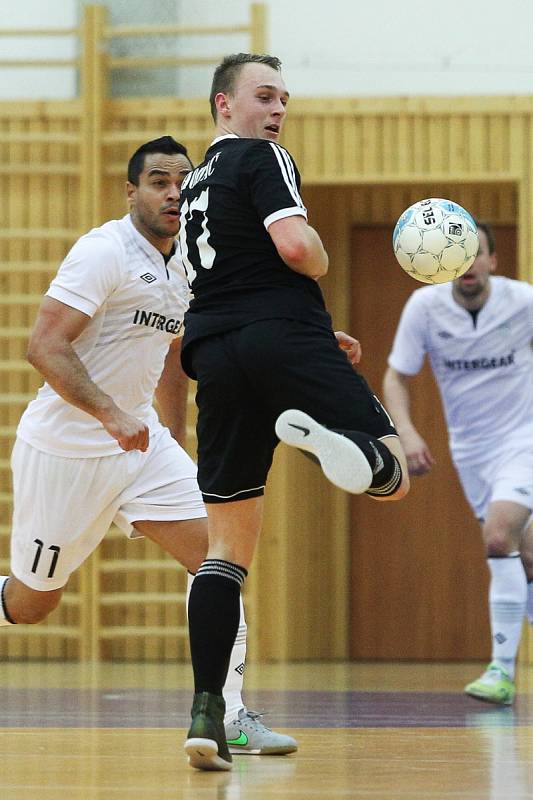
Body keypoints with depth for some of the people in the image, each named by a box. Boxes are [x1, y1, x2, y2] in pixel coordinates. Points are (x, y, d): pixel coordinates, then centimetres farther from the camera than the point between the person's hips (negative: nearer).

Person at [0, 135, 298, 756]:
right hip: (65, 449, -7)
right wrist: (110, 414, -33)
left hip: (142, 444, 7)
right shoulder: (104, 251, -16)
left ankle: (227, 717, -8)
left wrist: (174, 451, 24)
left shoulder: (181, 269, 10)